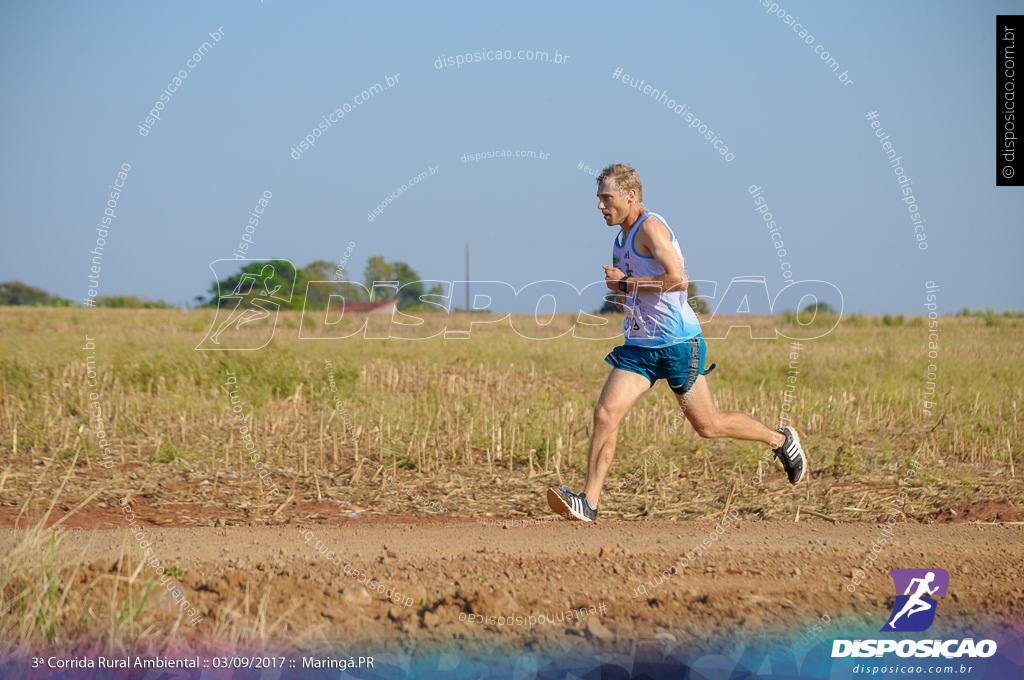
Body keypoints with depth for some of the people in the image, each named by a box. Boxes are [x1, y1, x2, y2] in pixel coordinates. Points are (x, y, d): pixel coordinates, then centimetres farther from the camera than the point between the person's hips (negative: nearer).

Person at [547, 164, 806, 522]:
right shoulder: (623, 238, 13)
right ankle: (588, 503, -12)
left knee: (708, 426, 5)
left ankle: (781, 441, 27)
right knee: (605, 414, -10)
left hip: (678, 344, -8)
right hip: (639, 345, 8)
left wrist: (625, 283, -18)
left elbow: (678, 278, -26)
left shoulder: (651, 227, -14)